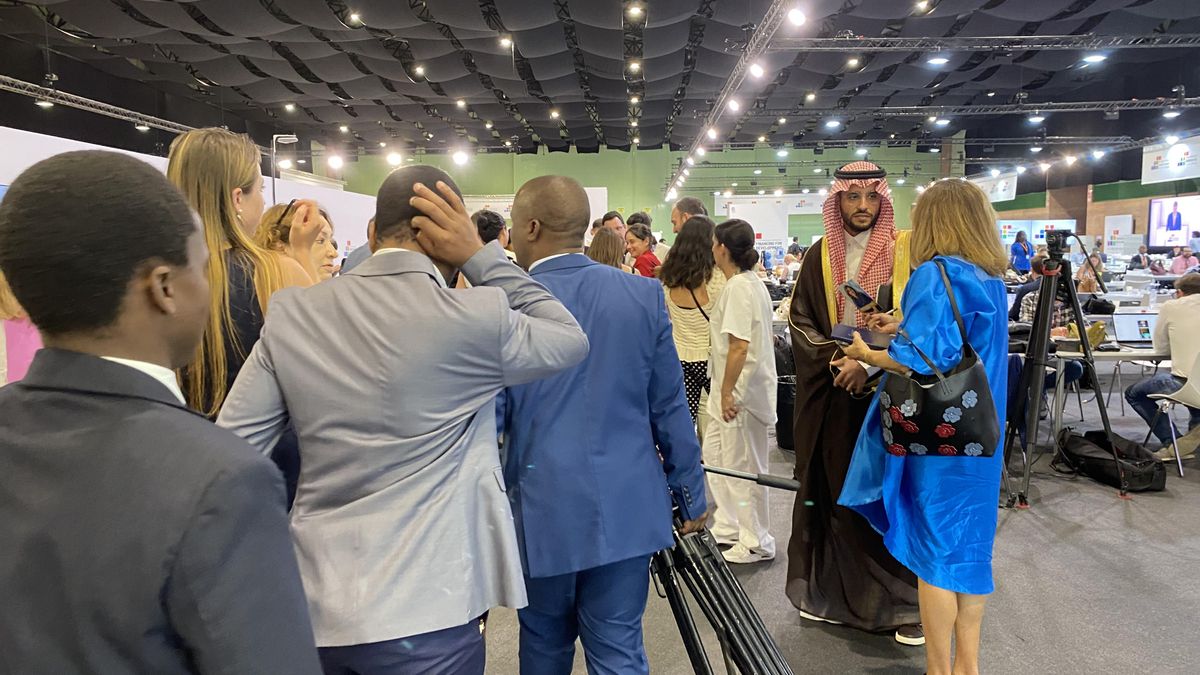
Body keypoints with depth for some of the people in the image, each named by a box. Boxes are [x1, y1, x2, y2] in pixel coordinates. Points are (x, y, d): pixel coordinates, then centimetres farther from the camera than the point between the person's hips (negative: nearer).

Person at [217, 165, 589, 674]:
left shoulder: (290, 314, -3)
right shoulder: (475, 317, -15)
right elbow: (572, 340, 3)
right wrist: (481, 256, -1)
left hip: (318, 606, 4)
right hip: (424, 613, -4)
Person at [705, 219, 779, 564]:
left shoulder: (738, 287, -19)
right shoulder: (752, 282, 11)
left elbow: (739, 345, -25)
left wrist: (727, 392, -19)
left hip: (740, 392, -11)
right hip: (741, 388, 11)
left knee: (741, 467, 2)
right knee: (713, 453, 19)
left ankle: (756, 543, 16)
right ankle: (728, 526, 31)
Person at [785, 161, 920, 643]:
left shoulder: (904, 252, 1)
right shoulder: (820, 257, 7)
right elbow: (800, 321, 4)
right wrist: (836, 360, -12)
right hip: (832, 392, 2)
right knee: (833, 491, 7)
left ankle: (903, 601, 12)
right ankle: (830, 591, 20)